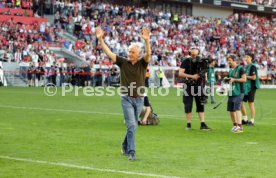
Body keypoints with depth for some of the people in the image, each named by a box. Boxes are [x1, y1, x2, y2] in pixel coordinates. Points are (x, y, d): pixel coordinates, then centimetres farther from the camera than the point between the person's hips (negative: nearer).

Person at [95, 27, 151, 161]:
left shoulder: (143, 63, -2)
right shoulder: (123, 62, -1)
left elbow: (148, 54, -21)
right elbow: (108, 53, -6)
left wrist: (147, 41, -38)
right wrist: (100, 39, -16)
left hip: (139, 99, 2)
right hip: (126, 99, -2)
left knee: (132, 125, 14)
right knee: (131, 125, -11)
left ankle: (125, 147, 33)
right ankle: (131, 152, -10)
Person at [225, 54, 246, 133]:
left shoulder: (240, 68, -7)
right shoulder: (230, 70, 16)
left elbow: (244, 79, -14)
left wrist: (234, 79, -17)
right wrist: (226, 80, 4)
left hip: (238, 92, -8)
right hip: (231, 92, 8)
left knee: (237, 108, -16)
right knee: (231, 109, 10)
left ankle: (240, 126, -19)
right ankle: (235, 125, 23)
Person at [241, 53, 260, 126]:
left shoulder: (253, 67, -12)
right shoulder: (246, 67, 16)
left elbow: (254, 77, -19)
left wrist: (245, 76, -14)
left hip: (251, 87, -9)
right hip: (246, 87, 9)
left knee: (251, 103, -4)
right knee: (242, 102, 8)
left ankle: (252, 121, 3)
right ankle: (245, 119, 19)